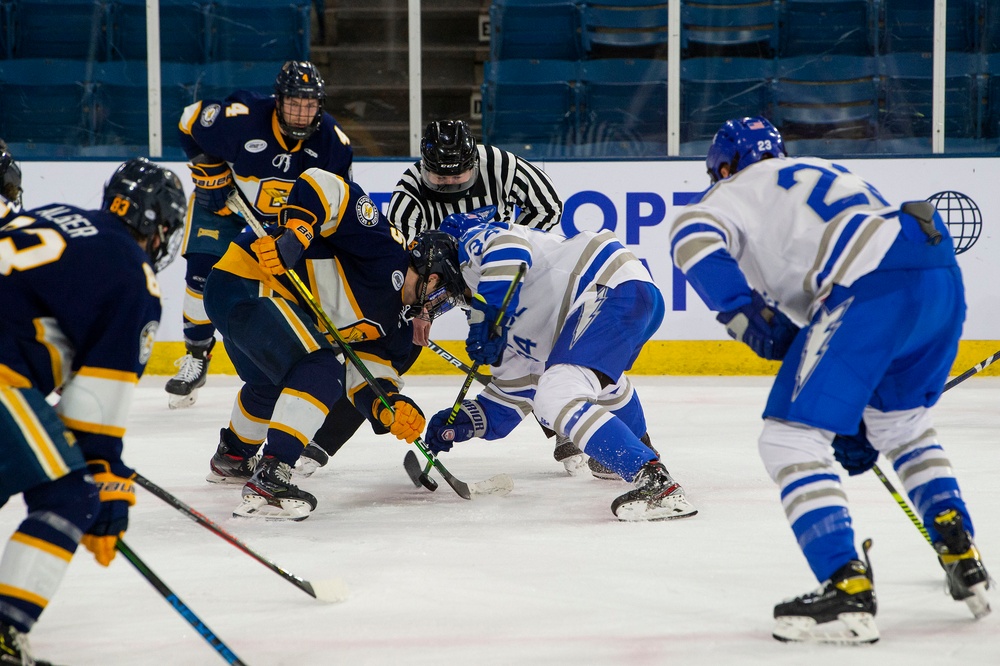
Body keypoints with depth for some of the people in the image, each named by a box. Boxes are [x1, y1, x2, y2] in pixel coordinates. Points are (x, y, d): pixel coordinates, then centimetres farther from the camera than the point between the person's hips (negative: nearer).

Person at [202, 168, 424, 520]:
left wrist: (390, 408, -16)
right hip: (245, 282, -11)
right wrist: (294, 232, -33)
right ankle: (268, 478, -29)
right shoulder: (385, 248, -12)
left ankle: (233, 455, 63)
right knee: (321, 372, -22)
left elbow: (363, 380, 4)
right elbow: (321, 185, -20)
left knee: (272, 383, 35)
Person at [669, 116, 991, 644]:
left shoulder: (734, 191, 19)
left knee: (790, 437, -2)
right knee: (901, 419, 32)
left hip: (875, 283, -8)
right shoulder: (821, 172, 38)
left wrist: (742, 311, -6)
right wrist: (860, 422, 43)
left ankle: (848, 591, -13)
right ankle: (964, 562, 29)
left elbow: (693, 234, -9)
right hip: (943, 274, 8)